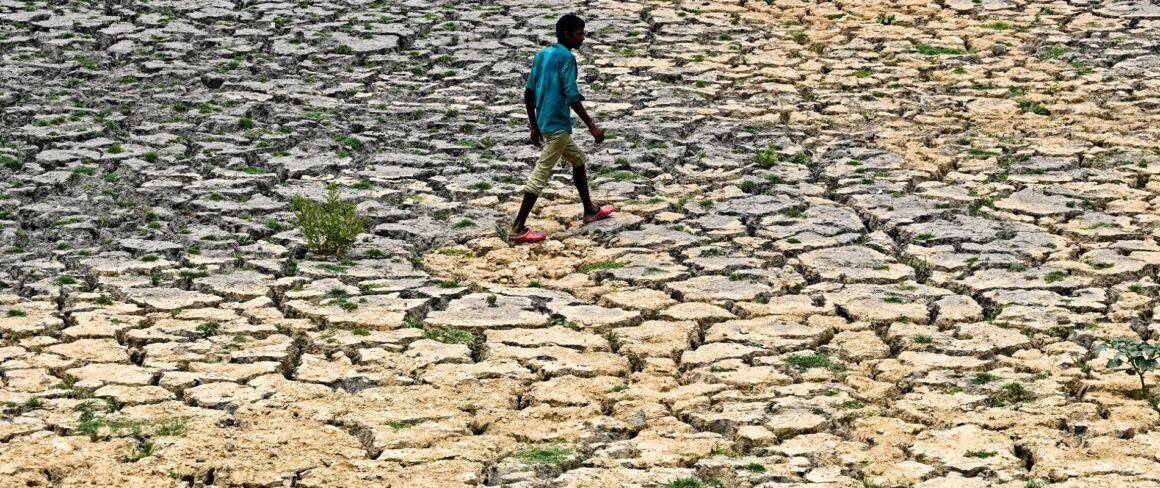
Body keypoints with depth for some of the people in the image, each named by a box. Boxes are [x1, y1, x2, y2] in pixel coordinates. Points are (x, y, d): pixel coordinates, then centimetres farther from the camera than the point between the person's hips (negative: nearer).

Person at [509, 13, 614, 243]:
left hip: (545, 123, 9)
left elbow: (528, 92, 13)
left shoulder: (541, 55, 11)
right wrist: (592, 126, -16)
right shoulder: (566, 58, -14)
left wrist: (534, 126, 20)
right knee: (541, 174, -7)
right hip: (557, 125, -9)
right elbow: (572, 96, -20)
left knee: (578, 159, 24)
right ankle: (518, 228, -9)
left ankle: (589, 210, 34)